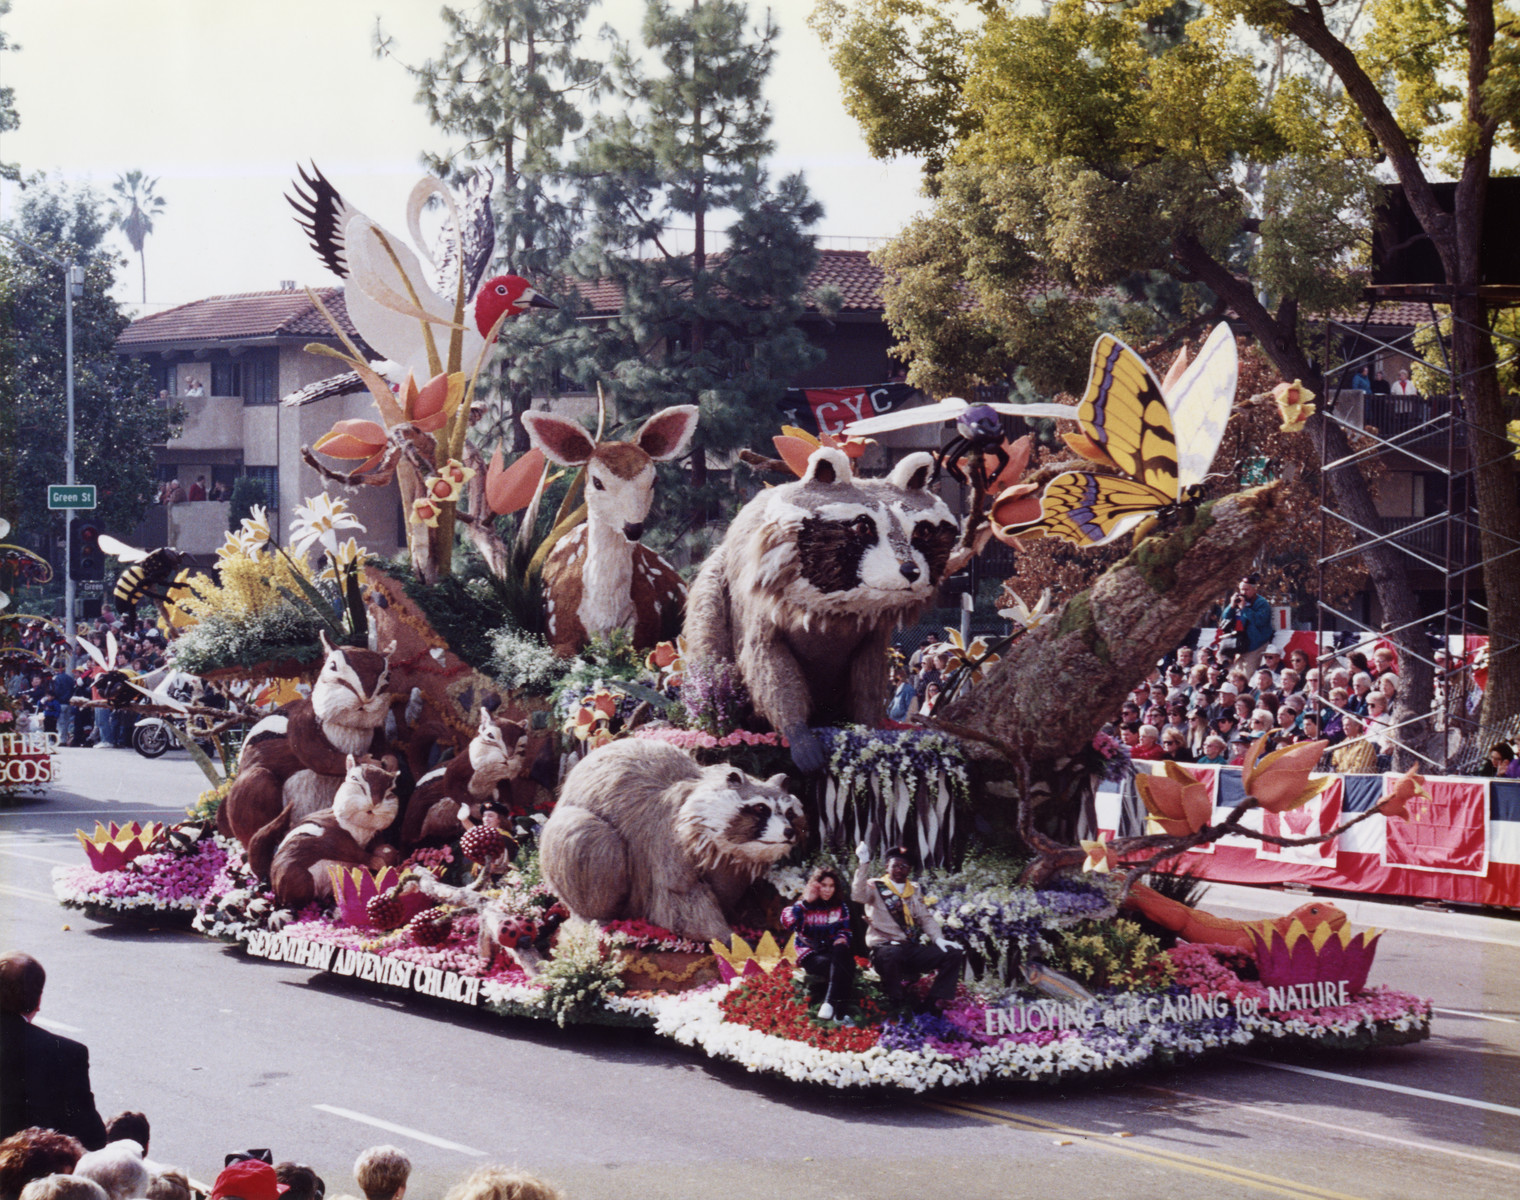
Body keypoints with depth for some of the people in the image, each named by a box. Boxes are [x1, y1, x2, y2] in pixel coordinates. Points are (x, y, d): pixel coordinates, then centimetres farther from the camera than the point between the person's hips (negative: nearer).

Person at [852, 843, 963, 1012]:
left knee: (954, 954, -12)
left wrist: (938, 938, -1)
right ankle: (896, 1005, -20)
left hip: (913, 948, 6)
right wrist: (864, 864, -23)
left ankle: (936, 1002, -12)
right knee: (891, 955, -43)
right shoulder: (875, 886, 4)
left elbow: (925, 917, 17)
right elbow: (858, 896, -17)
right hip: (885, 946, -6)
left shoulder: (914, 890, 22)